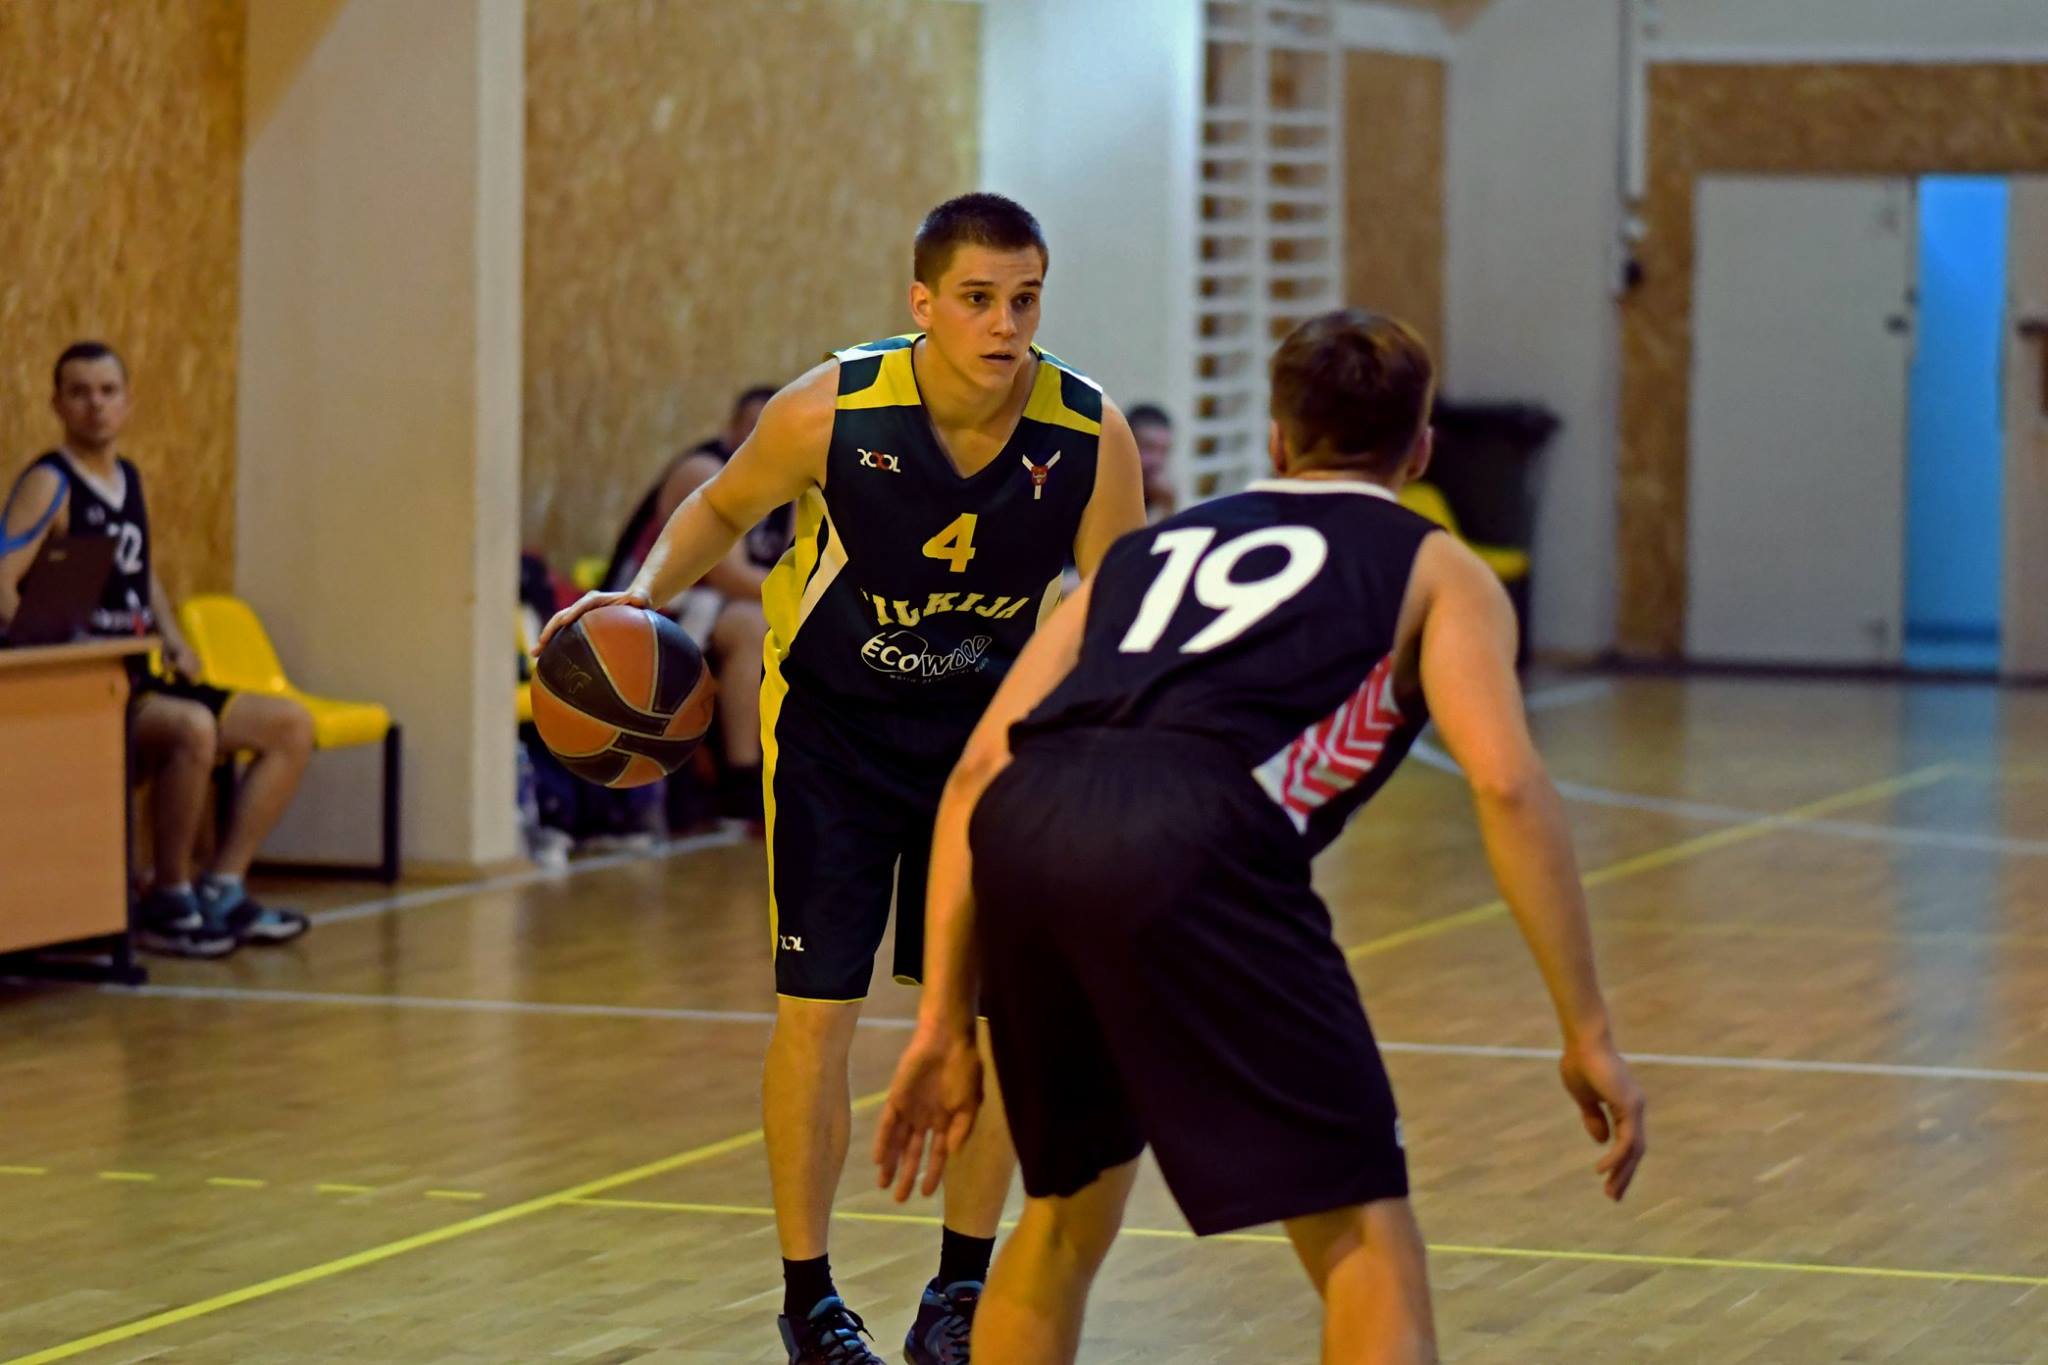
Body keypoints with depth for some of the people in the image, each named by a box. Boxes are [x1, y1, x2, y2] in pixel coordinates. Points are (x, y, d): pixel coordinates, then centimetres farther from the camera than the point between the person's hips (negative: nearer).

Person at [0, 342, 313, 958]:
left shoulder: (129, 478, 17)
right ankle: (168, 903, -18)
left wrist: (172, 638, 12)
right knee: (194, 728, -35)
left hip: (138, 682, 9)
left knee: (291, 724, 1)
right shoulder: (49, 484, -8)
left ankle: (222, 890, 0)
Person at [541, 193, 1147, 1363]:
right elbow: (725, 507, -2)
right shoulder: (833, 410, -24)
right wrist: (648, 592, -20)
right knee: (816, 1011, -5)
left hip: (989, 721, 2)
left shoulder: (1091, 438, -21)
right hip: (832, 722, -2)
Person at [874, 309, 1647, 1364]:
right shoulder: (1433, 568, 23)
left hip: (1022, 832, 5)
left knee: (1064, 1218, 27)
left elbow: (979, 771, 26)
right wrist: (1588, 1034, 5)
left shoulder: (1151, 547, 35)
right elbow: (1504, 783, 4)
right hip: (1194, 843, -5)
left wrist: (944, 1020, 26)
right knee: (1364, 1241, 3)